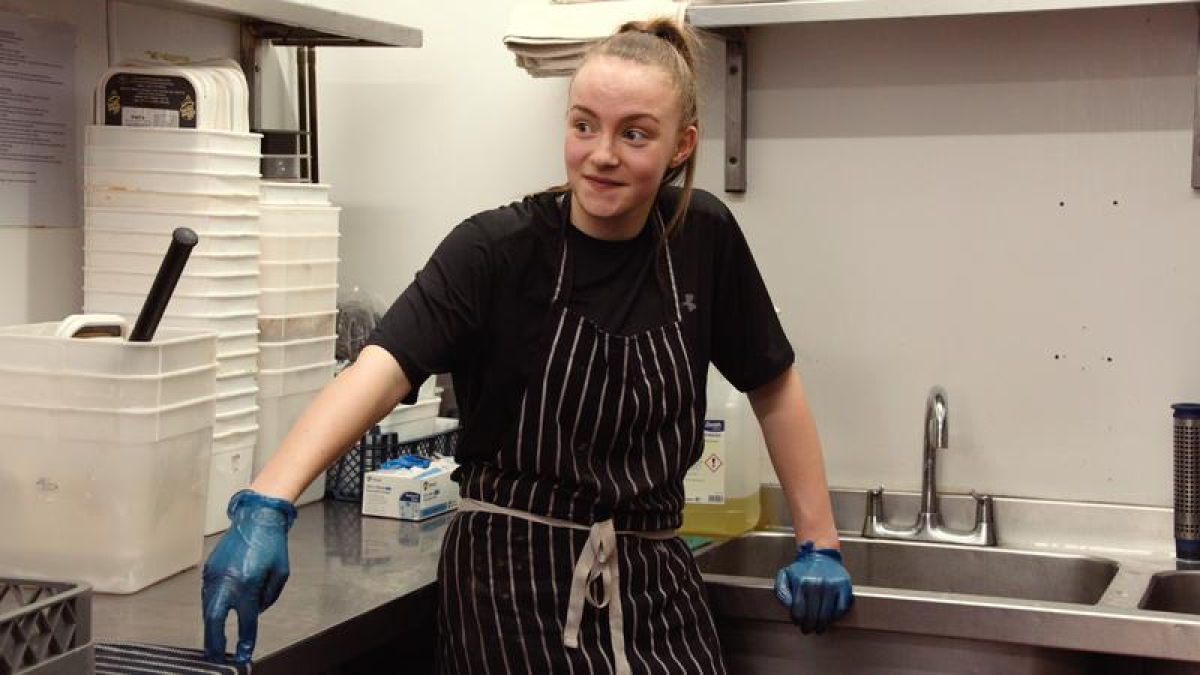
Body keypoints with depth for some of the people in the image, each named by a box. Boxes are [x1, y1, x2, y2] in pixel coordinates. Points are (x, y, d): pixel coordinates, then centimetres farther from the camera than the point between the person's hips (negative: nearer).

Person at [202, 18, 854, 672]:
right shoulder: (495, 250, -14)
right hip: (514, 581, -3)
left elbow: (774, 388, 9)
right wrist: (267, 505, -43)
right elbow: (380, 369, -28)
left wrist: (818, 543, 7)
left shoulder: (703, 237, -2)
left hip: (654, 577, 4)